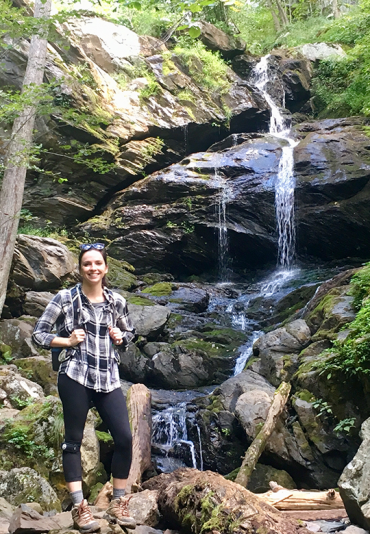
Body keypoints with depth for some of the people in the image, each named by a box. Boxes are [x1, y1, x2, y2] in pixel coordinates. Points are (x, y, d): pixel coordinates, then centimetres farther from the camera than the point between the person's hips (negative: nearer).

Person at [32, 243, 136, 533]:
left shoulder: (117, 301, 8)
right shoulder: (65, 298, -1)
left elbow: (130, 332, 22)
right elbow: (38, 333, 1)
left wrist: (120, 337, 1)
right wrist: (67, 341, -12)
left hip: (108, 379, 3)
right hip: (75, 377, -3)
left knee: (125, 438, -2)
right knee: (74, 440, 3)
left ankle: (118, 504, 15)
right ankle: (80, 507, 14)